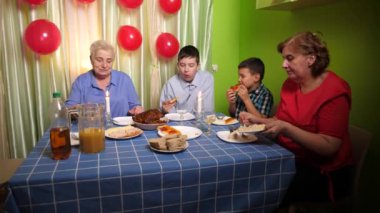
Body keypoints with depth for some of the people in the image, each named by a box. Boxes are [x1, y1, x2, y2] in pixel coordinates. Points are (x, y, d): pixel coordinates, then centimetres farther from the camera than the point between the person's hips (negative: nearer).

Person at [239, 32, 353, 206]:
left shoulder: (334, 91, -14)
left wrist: (286, 129, -28)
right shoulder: (290, 84, 7)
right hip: (289, 160, 7)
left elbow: (329, 147, -20)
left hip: (322, 173, -6)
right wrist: (256, 120, -6)